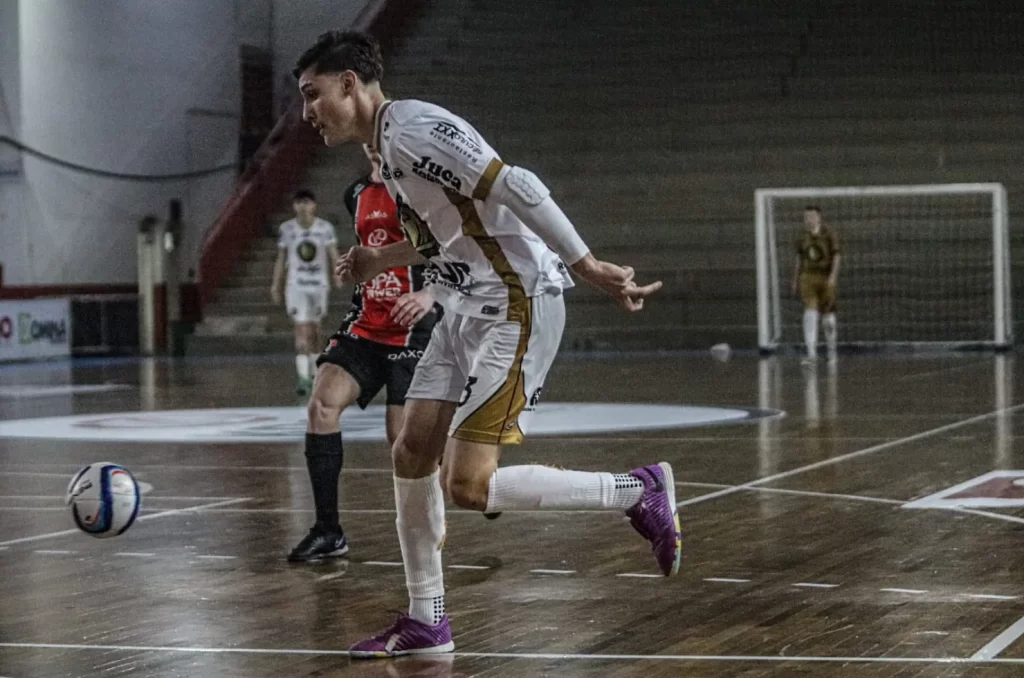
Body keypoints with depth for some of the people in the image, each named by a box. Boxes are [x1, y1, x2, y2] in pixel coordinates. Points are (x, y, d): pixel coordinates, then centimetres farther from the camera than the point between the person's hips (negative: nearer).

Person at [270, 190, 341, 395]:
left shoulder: (325, 228, -2)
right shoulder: (287, 228, 0)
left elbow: (333, 254, -6)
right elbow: (281, 259, 8)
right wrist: (276, 285, 9)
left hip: (319, 284, 1)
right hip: (296, 285, -1)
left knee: (314, 330, 12)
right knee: (301, 329, -12)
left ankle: (313, 373, 29)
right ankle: (302, 377, -16)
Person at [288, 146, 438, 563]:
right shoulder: (357, 195, 13)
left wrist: (429, 295, -24)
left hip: (411, 332, -5)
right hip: (363, 326, 5)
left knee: (402, 437, -6)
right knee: (322, 405, -15)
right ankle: (328, 532, -10)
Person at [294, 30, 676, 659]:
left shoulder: (412, 129, -18)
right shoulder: (388, 145, 14)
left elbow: (516, 189, -24)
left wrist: (588, 266, -26)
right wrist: (383, 260, 25)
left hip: (515, 309, -10)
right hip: (465, 306, 10)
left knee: (468, 486, -13)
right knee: (412, 453, 8)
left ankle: (640, 491, 0)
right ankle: (427, 622, 19)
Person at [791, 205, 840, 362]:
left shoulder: (828, 236, -2)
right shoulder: (802, 238, 8)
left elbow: (836, 258, -3)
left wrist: (833, 277, -15)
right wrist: (795, 281, 16)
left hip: (826, 278, -2)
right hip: (808, 277, 2)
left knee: (828, 315, 6)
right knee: (810, 312, -14)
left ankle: (831, 350, 26)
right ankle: (811, 352, -18)